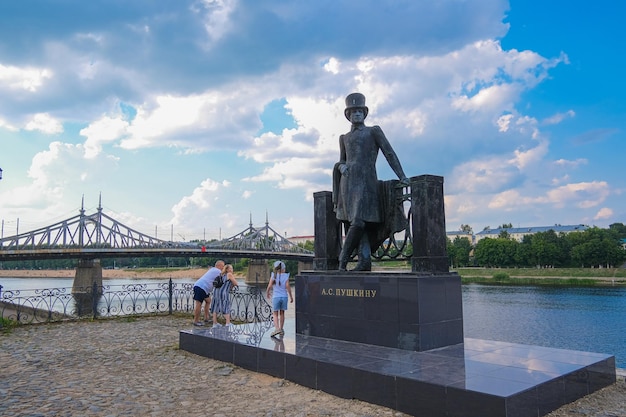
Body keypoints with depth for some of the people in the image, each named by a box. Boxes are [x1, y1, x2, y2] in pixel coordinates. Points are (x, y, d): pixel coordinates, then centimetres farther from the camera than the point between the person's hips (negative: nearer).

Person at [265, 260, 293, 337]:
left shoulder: (273, 275, -5)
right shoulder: (286, 276, -2)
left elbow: (269, 286, -9)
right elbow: (287, 286, -7)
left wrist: (267, 293, 10)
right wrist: (291, 297, 0)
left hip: (276, 297, -2)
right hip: (284, 296, 2)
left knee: (275, 314, 5)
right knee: (282, 313, 16)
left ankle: (277, 328, -14)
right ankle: (281, 329, 21)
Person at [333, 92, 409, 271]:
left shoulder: (374, 131, 11)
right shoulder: (344, 138, 22)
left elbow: (389, 153, 5)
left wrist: (402, 177, -4)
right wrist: (341, 166, 1)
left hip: (366, 182, -3)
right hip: (348, 182, 4)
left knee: (359, 222, -17)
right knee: (357, 223, -5)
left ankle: (343, 257, -8)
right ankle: (365, 260, -6)